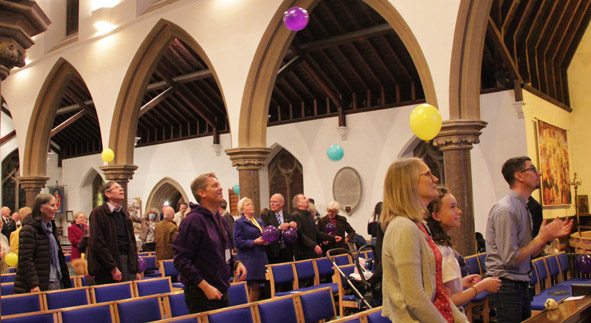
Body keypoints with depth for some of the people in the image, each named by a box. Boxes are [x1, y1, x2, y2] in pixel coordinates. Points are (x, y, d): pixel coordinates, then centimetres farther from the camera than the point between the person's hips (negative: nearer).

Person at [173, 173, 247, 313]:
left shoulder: (221, 220, 13)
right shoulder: (194, 220, -14)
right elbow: (181, 260, -19)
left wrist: (236, 263, 3)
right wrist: (205, 286, -22)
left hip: (222, 292, 8)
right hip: (201, 295, -8)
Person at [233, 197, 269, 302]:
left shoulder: (259, 221, 18)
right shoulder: (239, 222, -3)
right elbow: (238, 242, -10)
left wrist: (266, 242, 3)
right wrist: (254, 242, -17)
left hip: (260, 258, 6)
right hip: (248, 259, -6)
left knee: (257, 287, 6)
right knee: (252, 287, -6)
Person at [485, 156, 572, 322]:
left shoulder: (523, 207, 11)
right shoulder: (505, 210, -19)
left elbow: (528, 252, 15)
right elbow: (510, 259, -23)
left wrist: (550, 235, 1)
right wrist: (542, 238, -15)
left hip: (522, 283, 9)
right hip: (507, 285, -9)